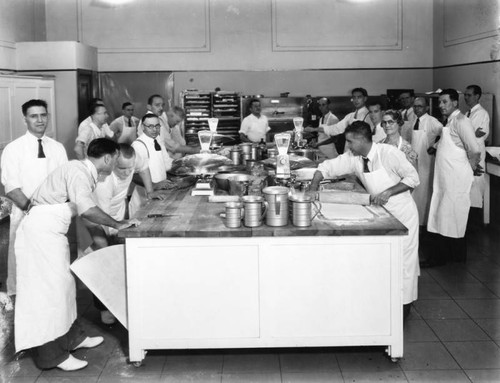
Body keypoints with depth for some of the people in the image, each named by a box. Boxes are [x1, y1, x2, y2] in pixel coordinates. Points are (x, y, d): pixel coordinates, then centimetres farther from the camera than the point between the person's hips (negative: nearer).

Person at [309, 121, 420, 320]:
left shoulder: (389, 153, -22)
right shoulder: (353, 158, -6)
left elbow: (413, 178, -19)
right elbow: (326, 168, -1)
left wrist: (388, 191, -29)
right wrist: (312, 192, -13)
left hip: (401, 212, -5)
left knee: (403, 258, 3)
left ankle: (404, 305, 16)